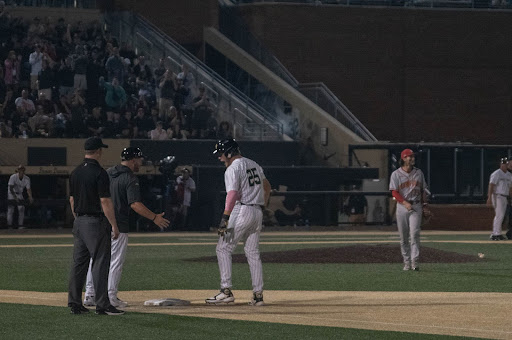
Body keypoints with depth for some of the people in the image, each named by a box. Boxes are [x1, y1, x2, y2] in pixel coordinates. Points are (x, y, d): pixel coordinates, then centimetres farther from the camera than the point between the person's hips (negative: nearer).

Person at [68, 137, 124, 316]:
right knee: (100, 262, -5)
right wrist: (114, 226, -13)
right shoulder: (99, 173, -15)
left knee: (78, 263, 10)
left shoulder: (75, 172, 10)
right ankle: (102, 304, -7)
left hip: (79, 222, 8)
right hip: (95, 222, -8)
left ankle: (74, 304, 11)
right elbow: (105, 201, -17)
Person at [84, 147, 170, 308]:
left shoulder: (107, 173, 11)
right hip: (118, 227, -7)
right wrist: (154, 217, -17)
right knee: (116, 261, 1)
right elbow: (135, 204, -22)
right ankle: (111, 297, 1)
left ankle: (90, 295, 13)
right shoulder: (130, 178, -13)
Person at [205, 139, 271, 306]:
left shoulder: (233, 169, -11)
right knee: (253, 253, 12)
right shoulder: (254, 165, 17)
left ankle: (226, 291, -10)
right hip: (257, 213, 8)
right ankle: (258, 294, 9)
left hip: (241, 210, -8)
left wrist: (225, 218, -29)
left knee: (223, 248, -2)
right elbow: (267, 187, 29)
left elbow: (233, 194, -24)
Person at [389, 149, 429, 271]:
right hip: (402, 206, -1)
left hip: (416, 206, 1)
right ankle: (407, 262, 11)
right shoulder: (396, 174, 1)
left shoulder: (419, 173, 11)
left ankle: (415, 261, -17)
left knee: (414, 233, -13)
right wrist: (405, 203, -19)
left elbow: (423, 190, 17)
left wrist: (425, 205, 10)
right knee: (403, 237, 2)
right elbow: (394, 192, -7)